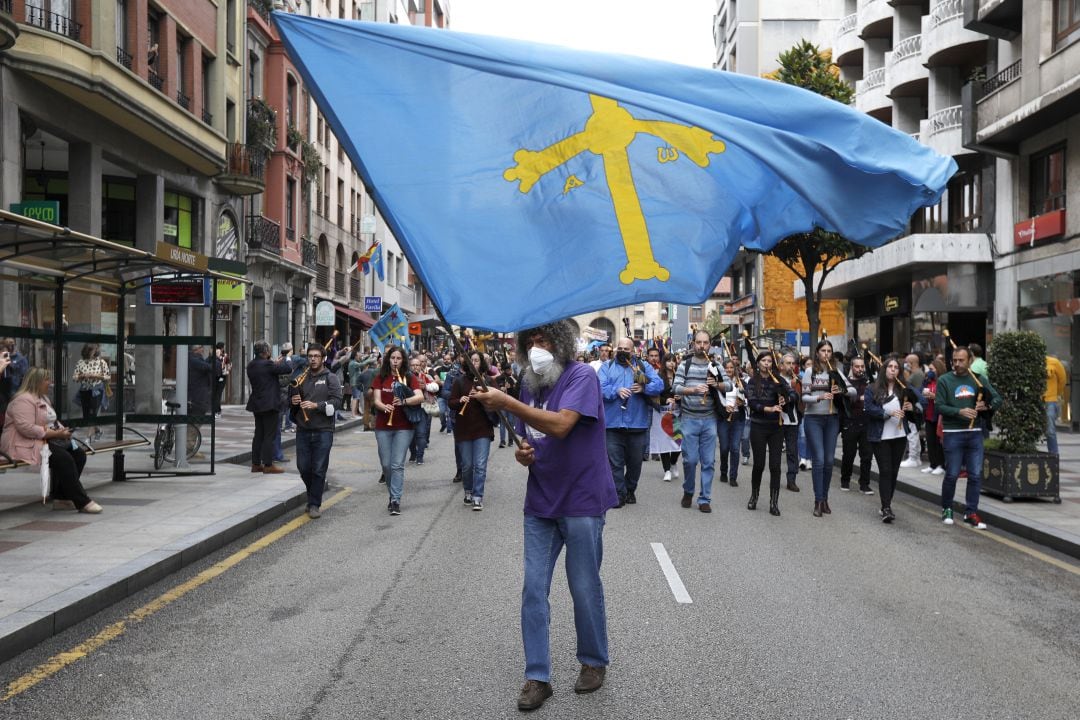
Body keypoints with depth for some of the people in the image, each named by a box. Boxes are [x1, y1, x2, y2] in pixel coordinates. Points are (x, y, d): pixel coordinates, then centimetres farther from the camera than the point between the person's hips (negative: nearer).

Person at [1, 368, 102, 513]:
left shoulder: (43, 398, 20)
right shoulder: (24, 400, -14)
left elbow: (51, 422, 25)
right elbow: (26, 428, -25)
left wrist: (62, 430, 1)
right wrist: (55, 434, -22)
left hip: (45, 440, 10)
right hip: (26, 445, -10)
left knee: (79, 454, -7)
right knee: (64, 458, -28)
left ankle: (61, 497, -5)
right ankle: (82, 502, -24)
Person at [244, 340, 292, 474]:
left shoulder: (251, 365, 7)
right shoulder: (267, 364, -19)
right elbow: (288, 369, -15)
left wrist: (277, 363, 11)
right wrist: (286, 359, 4)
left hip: (257, 404, 9)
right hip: (269, 404, -9)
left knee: (259, 434, 14)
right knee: (269, 435, -3)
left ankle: (256, 464, 18)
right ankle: (268, 465, -1)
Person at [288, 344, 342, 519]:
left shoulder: (330, 378, 0)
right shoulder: (302, 377, 12)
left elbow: (337, 401, -11)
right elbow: (291, 399, 20)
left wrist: (316, 405, -23)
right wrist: (293, 401, -4)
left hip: (323, 431, -4)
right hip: (303, 430, 4)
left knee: (319, 469, -2)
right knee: (303, 467, 6)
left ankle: (314, 504, 8)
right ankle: (314, 494, 31)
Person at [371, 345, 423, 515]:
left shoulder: (410, 378, 2)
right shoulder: (380, 378, 7)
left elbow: (420, 397, -11)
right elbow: (376, 400, -2)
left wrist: (404, 401, -28)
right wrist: (384, 407, -24)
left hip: (404, 427, -2)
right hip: (383, 426, 2)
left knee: (398, 465, -7)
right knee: (386, 464, 7)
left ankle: (396, 500, -6)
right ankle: (393, 493, 28)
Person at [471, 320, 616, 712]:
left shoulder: (581, 376, -13)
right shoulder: (531, 384, 8)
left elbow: (561, 425, -28)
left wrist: (506, 402, -31)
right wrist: (522, 452, -5)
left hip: (581, 502, -6)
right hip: (541, 502, 6)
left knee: (584, 589, 7)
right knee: (533, 591, 4)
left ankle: (593, 661, 29)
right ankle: (537, 676, 13)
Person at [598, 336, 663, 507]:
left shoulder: (644, 366, 10)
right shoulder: (607, 367, 8)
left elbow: (659, 384, -1)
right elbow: (600, 388, -5)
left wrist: (644, 388, -20)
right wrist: (617, 391, -22)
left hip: (637, 424, 1)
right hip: (613, 423, -1)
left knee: (635, 461, 12)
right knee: (615, 461, -2)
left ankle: (630, 490, 29)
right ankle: (619, 493, 7)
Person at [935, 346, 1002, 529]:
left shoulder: (980, 379, 7)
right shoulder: (944, 381, -1)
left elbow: (997, 399, 7)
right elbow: (939, 406, -8)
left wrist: (987, 406, -14)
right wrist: (960, 412, -22)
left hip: (975, 432, 3)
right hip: (953, 433, -3)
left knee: (976, 474, 2)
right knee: (952, 474, 3)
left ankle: (971, 513, 11)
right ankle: (947, 509, 23)